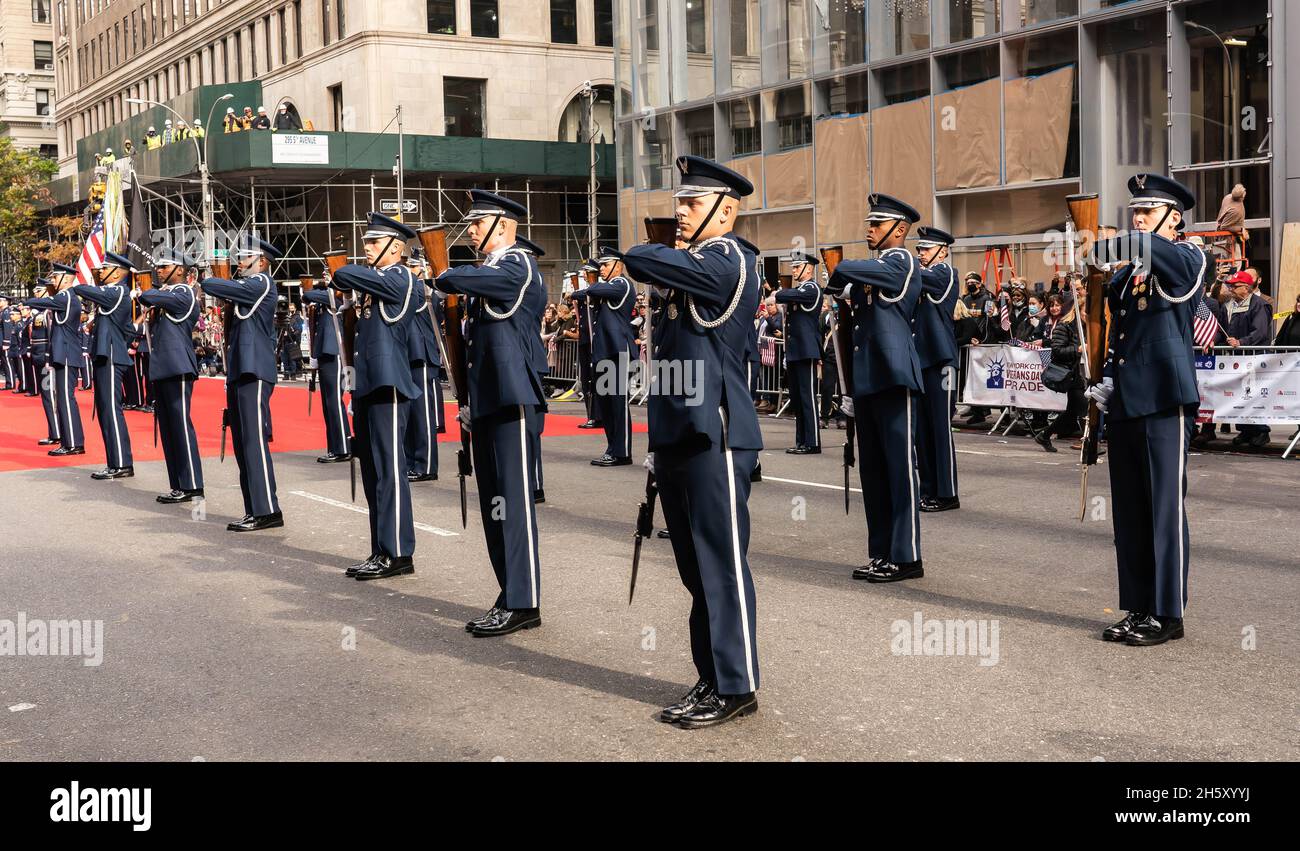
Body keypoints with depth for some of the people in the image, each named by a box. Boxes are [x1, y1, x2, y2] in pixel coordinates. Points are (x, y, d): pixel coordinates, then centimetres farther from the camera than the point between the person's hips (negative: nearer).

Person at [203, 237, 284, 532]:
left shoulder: (261, 283, -9)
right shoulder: (248, 287, 21)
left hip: (254, 374, -10)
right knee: (243, 444, 8)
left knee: (255, 441, -11)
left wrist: (210, 282, 8)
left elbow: (210, 286, -13)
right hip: (240, 373, 10)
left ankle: (267, 511, -10)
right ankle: (254, 510, 11)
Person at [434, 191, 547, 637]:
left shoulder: (519, 266, -9)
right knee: (494, 506, 11)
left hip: (512, 401, -10)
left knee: (514, 501, -8)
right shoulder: (491, 271, 20)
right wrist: (470, 404, 19)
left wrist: (444, 278, -1)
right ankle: (510, 596, 18)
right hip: (487, 402, 10)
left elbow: (459, 279, -25)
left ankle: (523, 603, -4)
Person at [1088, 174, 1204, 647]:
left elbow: (1145, 246, -24)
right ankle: (1139, 610, 17)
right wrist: (1107, 386, 8)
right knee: (1129, 513, 9)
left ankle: (1168, 615, 4)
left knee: (1166, 509, -3)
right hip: (1125, 406, 7)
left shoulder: (1187, 261, -3)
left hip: (1165, 402, -7)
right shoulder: (1124, 278, 17)